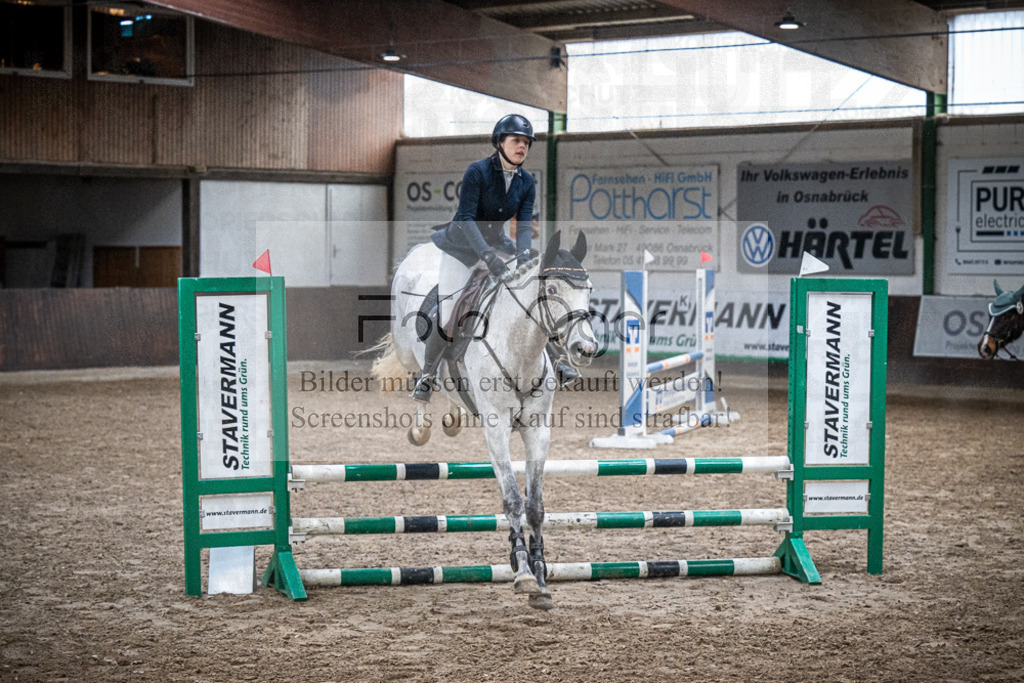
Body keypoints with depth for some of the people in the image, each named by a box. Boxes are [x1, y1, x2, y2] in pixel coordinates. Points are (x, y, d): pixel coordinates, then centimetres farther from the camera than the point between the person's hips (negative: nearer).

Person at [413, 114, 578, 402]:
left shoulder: (527, 183, -5)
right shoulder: (478, 171, -21)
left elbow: (524, 224, -9)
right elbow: (466, 218, -26)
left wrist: (523, 255, -29)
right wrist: (488, 256, -37)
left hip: (496, 243, 5)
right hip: (462, 247, -5)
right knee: (448, 324, -11)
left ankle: (556, 363, 1)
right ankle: (427, 375, 12)